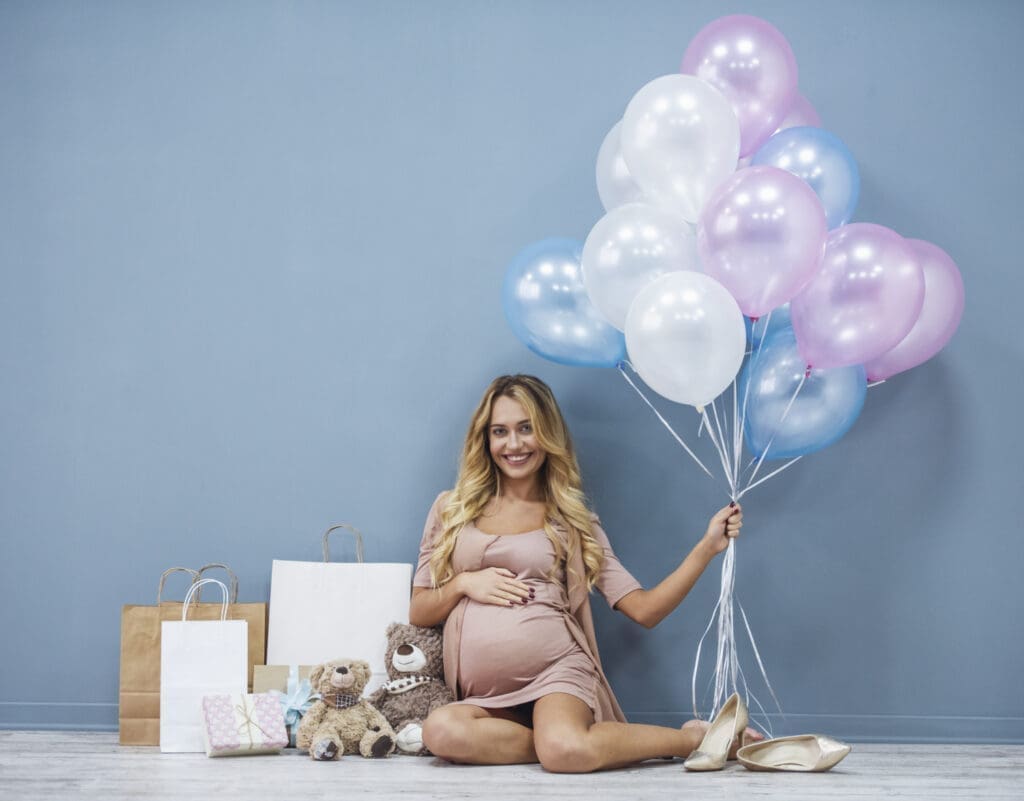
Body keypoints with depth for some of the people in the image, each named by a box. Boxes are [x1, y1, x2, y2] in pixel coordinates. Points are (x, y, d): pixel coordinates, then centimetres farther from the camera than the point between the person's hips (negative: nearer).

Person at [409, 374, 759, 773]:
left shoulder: (571, 522, 12)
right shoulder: (451, 510, 15)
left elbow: (644, 609, 6)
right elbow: (418, 613, 16)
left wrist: (707, 547, -2)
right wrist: (464, 583, -3)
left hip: (557, 671, -2)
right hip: (482, 694, 2)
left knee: (565, 750, -36)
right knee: (442, 730, -35)